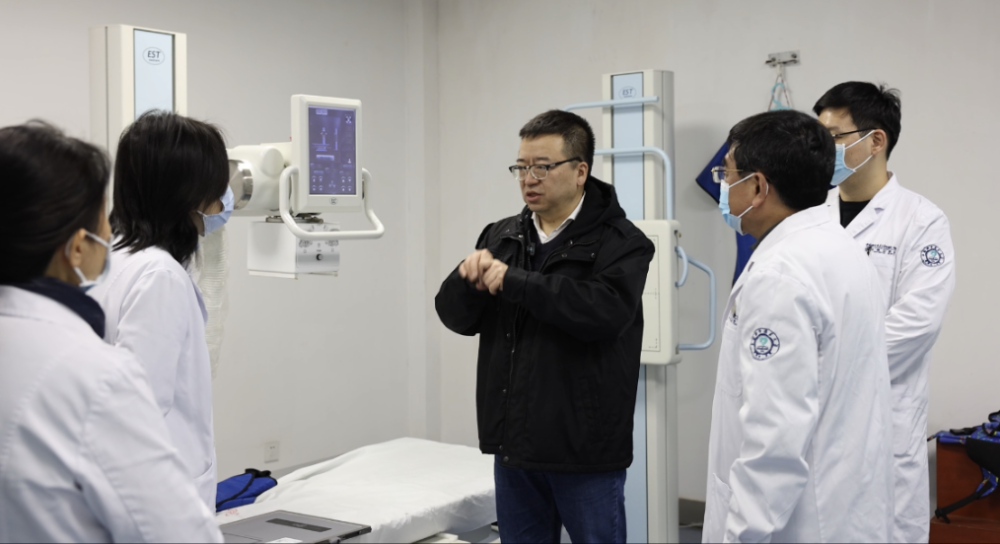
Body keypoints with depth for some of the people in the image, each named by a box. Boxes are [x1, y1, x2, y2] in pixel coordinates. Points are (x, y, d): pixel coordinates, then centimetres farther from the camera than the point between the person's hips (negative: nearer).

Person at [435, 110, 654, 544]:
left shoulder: (620, 242, -7)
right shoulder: (501, 237, 9)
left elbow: (607, 310, -25)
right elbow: (457, 316, 6)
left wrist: (514, 281, -23)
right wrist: (469, 279, -16)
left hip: (585, 449, -5)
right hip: (514, 445, 5)